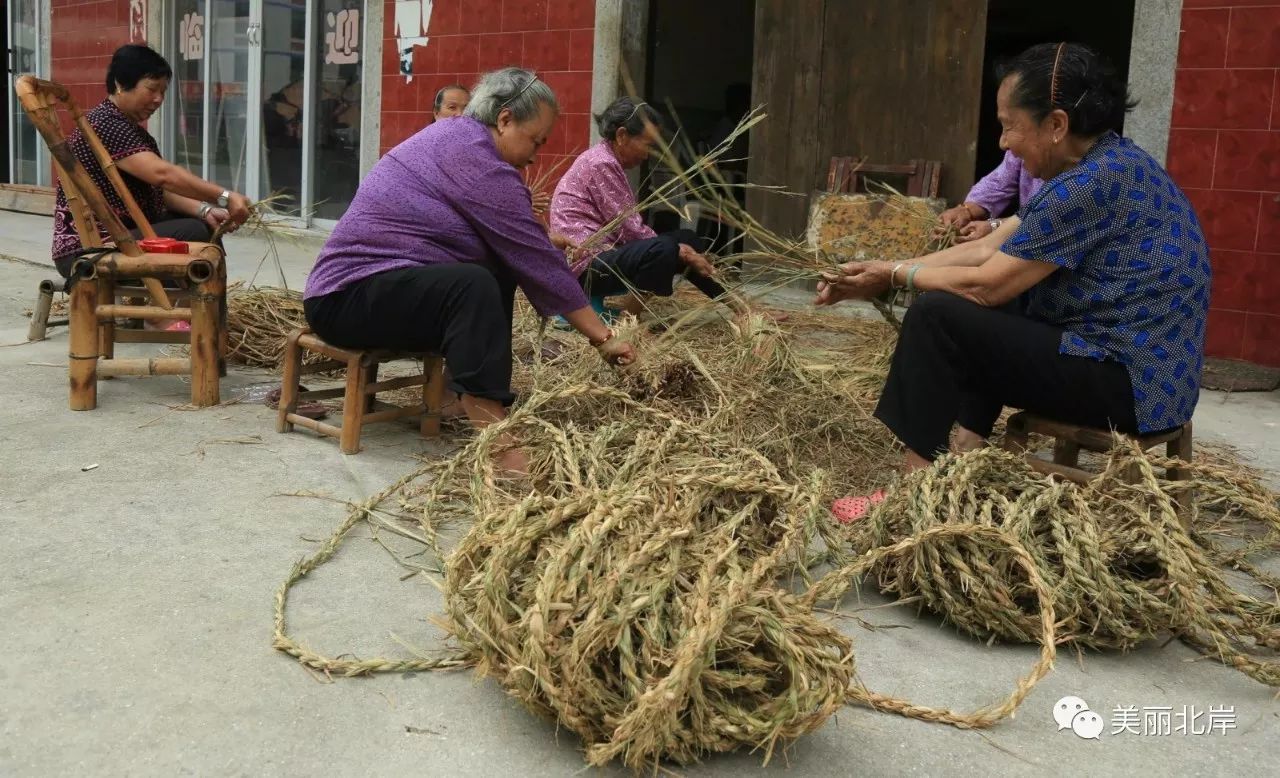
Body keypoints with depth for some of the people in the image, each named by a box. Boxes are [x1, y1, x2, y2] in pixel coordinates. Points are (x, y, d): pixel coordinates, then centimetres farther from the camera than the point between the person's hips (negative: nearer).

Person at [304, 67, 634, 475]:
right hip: (348, 298, -10)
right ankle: (499, 446, -40)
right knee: (474, 285, -31)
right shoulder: (476, 160, -16)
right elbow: (538, 259, -16)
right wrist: (603, 337, -11)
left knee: (498, 271, 8)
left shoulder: (455, 136, 13)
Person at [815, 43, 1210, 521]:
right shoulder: (1100, 168, 11)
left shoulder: (1093, 183, -20)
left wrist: (897, 276, -1)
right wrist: (885, 272, 7)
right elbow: (987, 250, 11)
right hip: (1138, 367, 10)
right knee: (974, 321, 20)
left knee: (936, 316, -12)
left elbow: (985, 285, -16)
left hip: (1125, 382, -10)